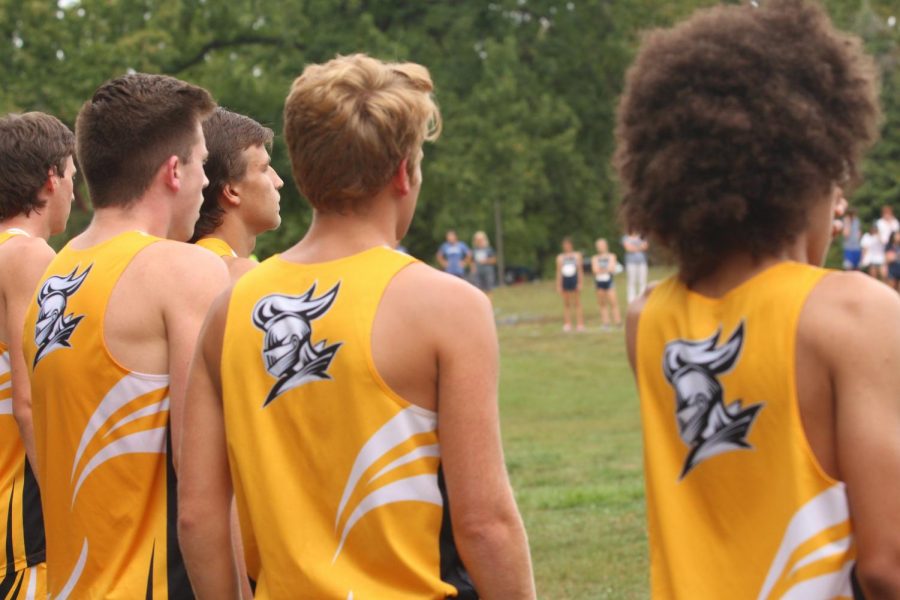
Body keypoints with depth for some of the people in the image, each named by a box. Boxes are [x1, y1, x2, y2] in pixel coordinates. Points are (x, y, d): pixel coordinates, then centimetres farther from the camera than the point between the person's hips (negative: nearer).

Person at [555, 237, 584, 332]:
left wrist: (580, 283, -4)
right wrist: (558, 285, 2)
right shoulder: (560, 258, 5)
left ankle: (580, 324, -1)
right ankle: (567, 324, 5)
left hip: (574, 280, -1)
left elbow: (580, 270, 3)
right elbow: (559, 272, 6)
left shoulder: (577, 256, 4)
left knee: (577, 303, -1)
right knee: (566, 304, 3)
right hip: (565, 281, 1)